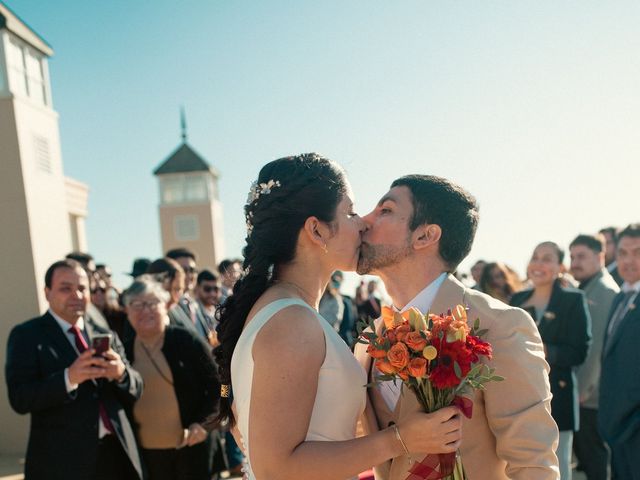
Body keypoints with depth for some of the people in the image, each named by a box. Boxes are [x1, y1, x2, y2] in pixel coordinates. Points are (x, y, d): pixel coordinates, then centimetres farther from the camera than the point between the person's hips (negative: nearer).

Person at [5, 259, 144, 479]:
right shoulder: (27, 335, -2)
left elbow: (134, 391, 7)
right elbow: (19, 398, -13)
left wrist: (121, 373, -15)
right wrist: (69, 378, -27)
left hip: (116, 453, 5)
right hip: (62, 460, -4)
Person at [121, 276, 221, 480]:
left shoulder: (187, 340, -6)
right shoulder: (125, 351, 3)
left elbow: (216, 385, -3)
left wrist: (203, 423, -13)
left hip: (190, 445, -2)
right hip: (146, 451, 3)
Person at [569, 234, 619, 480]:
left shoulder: (604, 290, -14)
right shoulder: (584, 290, 15)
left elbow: (597, 344, -20)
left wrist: (582, 387, -17)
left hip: (591, 392, -9)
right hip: (578, 388, 9)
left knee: (593, 454, 0)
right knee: (583, 450, 15)